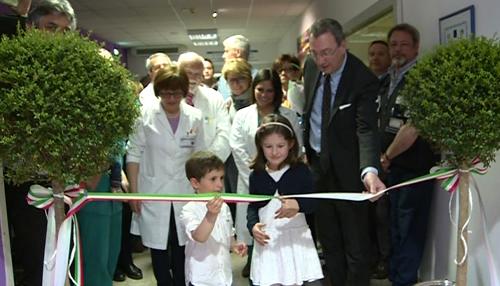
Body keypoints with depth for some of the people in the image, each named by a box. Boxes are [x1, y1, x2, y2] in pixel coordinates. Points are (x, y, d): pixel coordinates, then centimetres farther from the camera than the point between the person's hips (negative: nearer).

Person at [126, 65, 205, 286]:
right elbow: (134, 155, -3)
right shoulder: (145, 116, -7)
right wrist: (133, 191, -5)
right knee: (158, 247, 11)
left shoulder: (195, 117, -1)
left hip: (185, 194, 2)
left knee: (182, 248, 13)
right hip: (154, 194, -1)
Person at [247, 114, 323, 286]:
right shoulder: (256, 175, 3)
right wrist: (253, 225, -10)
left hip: (297, 237, -1)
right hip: (268, 239, 2)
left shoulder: (301, 170, -4)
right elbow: (252, 206, 8)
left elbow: (312, 202, -8)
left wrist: (298, 205, -30)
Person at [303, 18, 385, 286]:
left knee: (356, 244, 5)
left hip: (347, 170, -6)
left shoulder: (363, 80, -20)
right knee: (329, 241, 18)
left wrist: (369, 170, -46)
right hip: (316, 163, 6)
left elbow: (367, 129, -30)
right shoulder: (311, 66, -2)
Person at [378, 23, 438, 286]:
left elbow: (412, 128, -23)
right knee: (395, 225, 21)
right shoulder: (388, 79, 10)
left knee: (409, 229, 4)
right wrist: (384, 158, 9)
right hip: (392, 166, 9)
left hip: (414, 168, -8)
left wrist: (387, 156, -11)